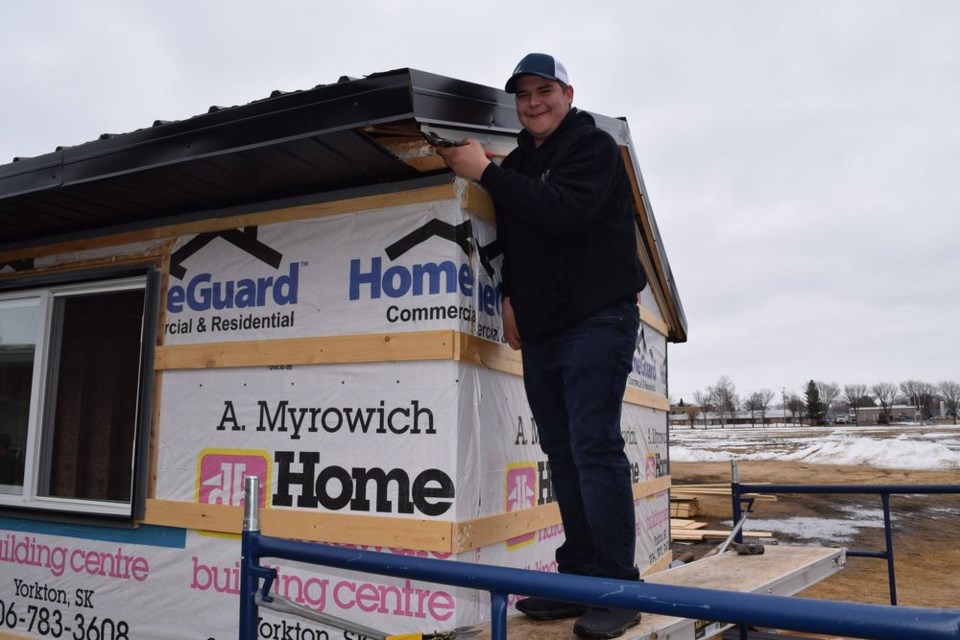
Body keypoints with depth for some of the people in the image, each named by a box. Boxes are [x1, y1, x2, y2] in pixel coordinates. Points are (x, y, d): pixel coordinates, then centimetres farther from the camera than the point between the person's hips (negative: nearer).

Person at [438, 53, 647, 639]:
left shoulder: (594, 146, -3)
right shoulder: (518, 164, 18)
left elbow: (565, 211, -21)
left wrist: (486, 173, -19)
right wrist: (510, 293, 6)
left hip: (598, 320, -7)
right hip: (540, 330, 7)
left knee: (594, 447, -12)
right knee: (563, 451, 7)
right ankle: (579, 577, 15)